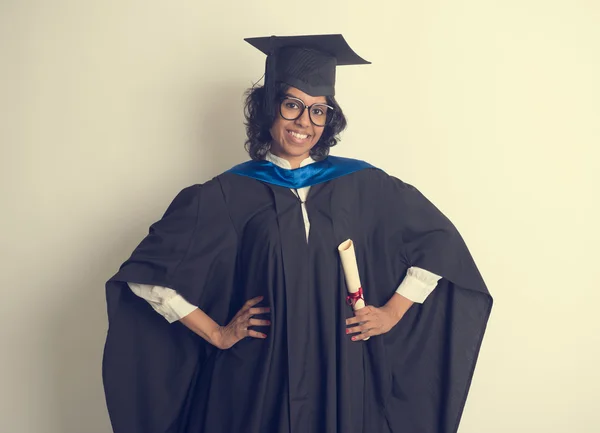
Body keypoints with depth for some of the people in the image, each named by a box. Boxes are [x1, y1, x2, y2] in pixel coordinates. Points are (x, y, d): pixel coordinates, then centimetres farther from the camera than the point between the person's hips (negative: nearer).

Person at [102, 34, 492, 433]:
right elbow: (148, 273, -4)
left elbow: (439, 240, 8)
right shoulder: (228, 194, -4)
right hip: (256, 381, -1)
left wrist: (392, 313, 0)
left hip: (342, 379, 2)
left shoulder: (360, 185, 1)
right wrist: (217, 333, -6)